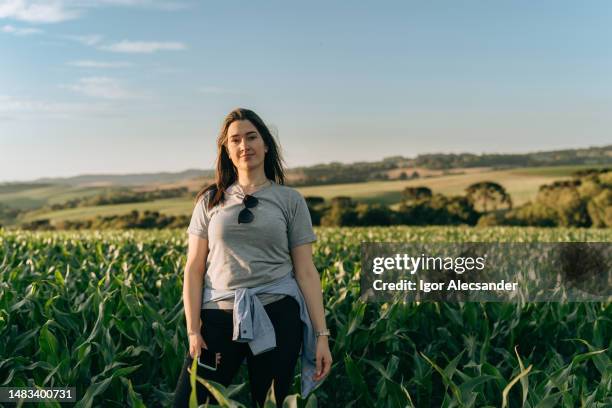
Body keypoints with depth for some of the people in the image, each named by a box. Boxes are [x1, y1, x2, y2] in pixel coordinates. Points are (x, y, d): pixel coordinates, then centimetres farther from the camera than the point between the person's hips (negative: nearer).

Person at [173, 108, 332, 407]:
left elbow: (306, 271, 3)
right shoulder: (210, 201, 9)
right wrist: (193, 330, -3)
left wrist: (322, 334, -2)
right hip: (218, 317, 1)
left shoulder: (290, 200, 6)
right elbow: (194, 270, 6)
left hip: (277, 317, -1)